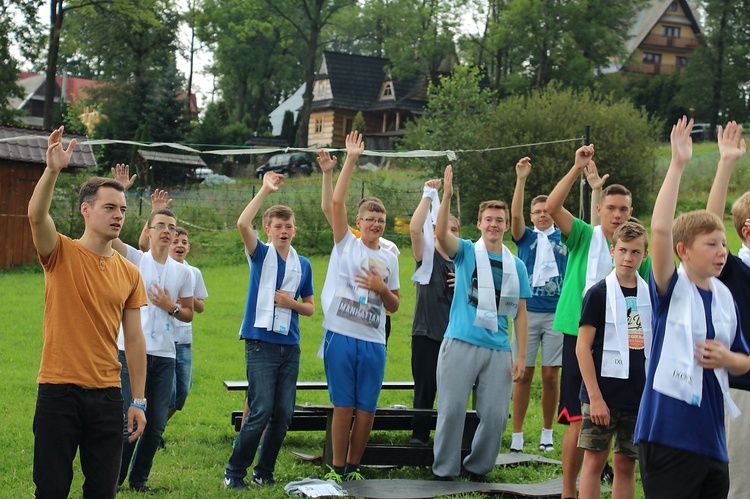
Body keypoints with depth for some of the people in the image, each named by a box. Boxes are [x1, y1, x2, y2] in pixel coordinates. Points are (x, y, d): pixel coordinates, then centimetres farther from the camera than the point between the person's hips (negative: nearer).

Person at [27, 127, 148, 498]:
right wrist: (52, 170, -37)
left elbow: (134, 339, 10)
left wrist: (138, 401, 7)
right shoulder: (61, 254, -1)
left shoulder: (129, 273, 8)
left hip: (107, 395, 4)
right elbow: (37, 215, -22)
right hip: (59, 390, -3)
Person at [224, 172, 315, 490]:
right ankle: (234, 472, 2)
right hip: (261, 343, -5)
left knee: (283, 413, 5)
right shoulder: (260, 255, 1)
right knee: (261, 412, -11)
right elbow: (242, 224, -17)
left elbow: (310, 307, 18)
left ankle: (264, 472, 18)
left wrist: (292, 303, -3)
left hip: (290, 346, 5)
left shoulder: (303, 265, 12)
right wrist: (266, 190, -17)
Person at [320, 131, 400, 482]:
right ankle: (337, 469, 8)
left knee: (366, 410, 3)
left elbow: (394, 307, 17)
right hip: (341, 335, -3)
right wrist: (351, 160, -12)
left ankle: (353, 467, 16)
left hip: (373, 342, 3)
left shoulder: (389, 258, 14)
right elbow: (336, 202, -8)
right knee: (343, 407, -2)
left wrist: (382, 289, -5)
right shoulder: (346, 243, 5)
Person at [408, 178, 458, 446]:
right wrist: (429, 195, -15)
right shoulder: (427, 256, 0)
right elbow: (415, 227, -19)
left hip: (454, 334, 5)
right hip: (427, 333, -4)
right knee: (425, 388, -2)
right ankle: (419, 435, 6)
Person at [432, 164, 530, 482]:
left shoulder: (516, 266, 11)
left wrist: (521, 355, 5)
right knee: (452, 410, -3)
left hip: (498, 349, 3)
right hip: (461, 344, -3)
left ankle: (477, 467, 21)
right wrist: (447, 196, -29)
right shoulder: (466, 252, 4)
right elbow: (440, 233, -17)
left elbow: (520, 313, 12)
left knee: (495, 414, 3)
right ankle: (444, 469, 9)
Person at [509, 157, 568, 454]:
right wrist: (521, 179, -20)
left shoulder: (565, 237, 10)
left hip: (557, 314, 0)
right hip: (527, 313, 0)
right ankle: (517, 435, 4)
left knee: (551, 376, 3)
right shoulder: (526, 237, 8)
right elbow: (515, 215, -8)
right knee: (524, 374, 0)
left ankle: (547, 434, 14)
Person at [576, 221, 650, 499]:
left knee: (626, 465, 7)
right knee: (594, 460, -2)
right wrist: (595, 397, -14)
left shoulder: (651, 294, 8)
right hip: (603, 394, -4)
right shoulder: (599, 293, -4)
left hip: (640, 396, 4)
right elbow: (582, 347, -8)